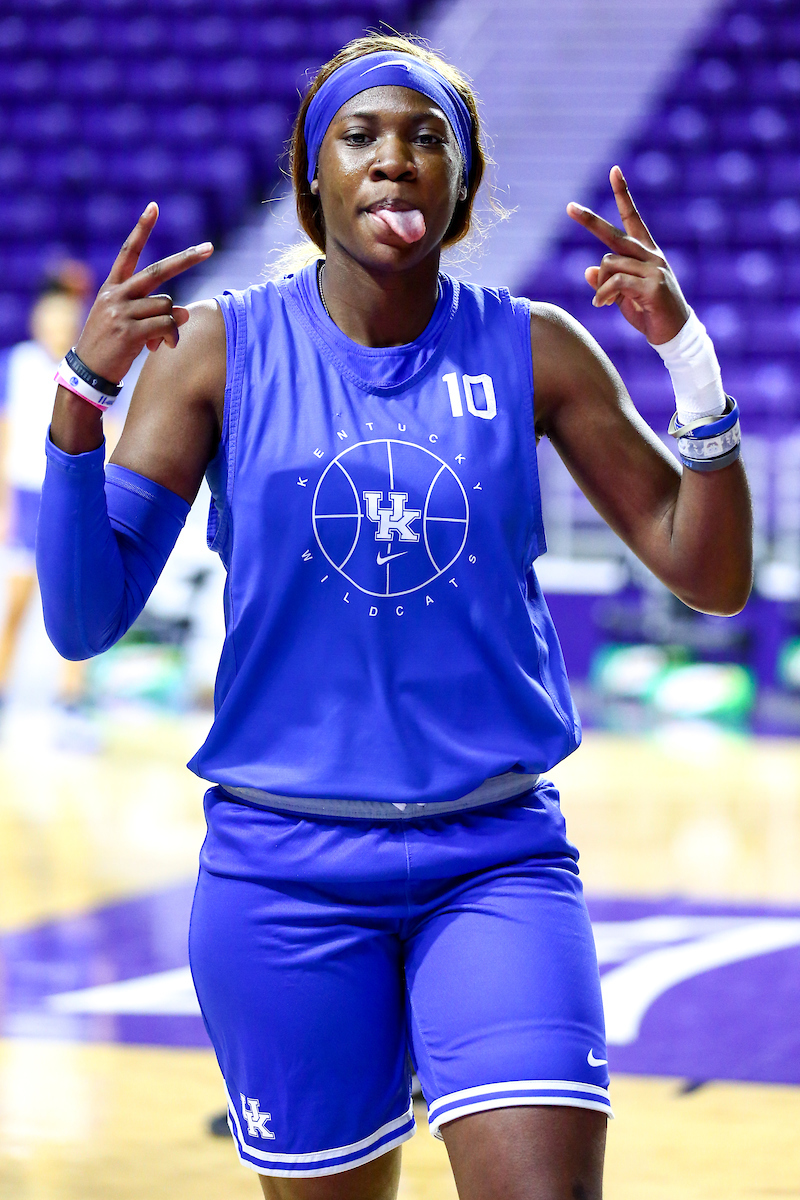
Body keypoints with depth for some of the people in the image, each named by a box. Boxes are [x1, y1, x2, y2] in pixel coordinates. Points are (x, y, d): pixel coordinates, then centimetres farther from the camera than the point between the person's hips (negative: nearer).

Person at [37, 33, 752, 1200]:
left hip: (498, 856, 1)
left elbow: (710, 575, 2)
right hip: (287, 871, 0)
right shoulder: (219, 349, -2)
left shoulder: (535, 351, 2)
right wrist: (84, 392, -20)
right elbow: (83, 619, -6)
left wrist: (689, 350, -11)